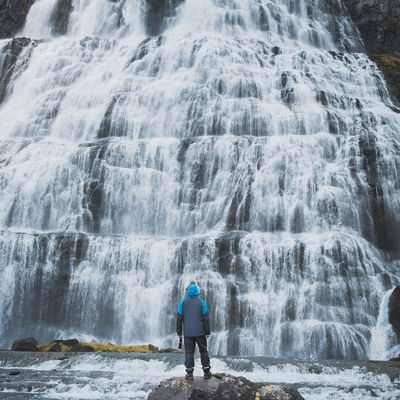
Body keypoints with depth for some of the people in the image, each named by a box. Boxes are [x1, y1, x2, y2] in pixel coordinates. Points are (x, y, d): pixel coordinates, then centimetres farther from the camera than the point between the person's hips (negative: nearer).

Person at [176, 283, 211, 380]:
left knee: (189, 352, 6)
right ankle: (206, 372, 14)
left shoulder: (183, 302, -1)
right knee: (203, 351, 11)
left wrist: (179, 332, 6)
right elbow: (205, 318, -5)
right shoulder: (201, 302, -2)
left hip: (188, 332, 0)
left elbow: (179, 318, -1)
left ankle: (189, 373, 6)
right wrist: (207, 332, 1)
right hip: (200, 332, 0)